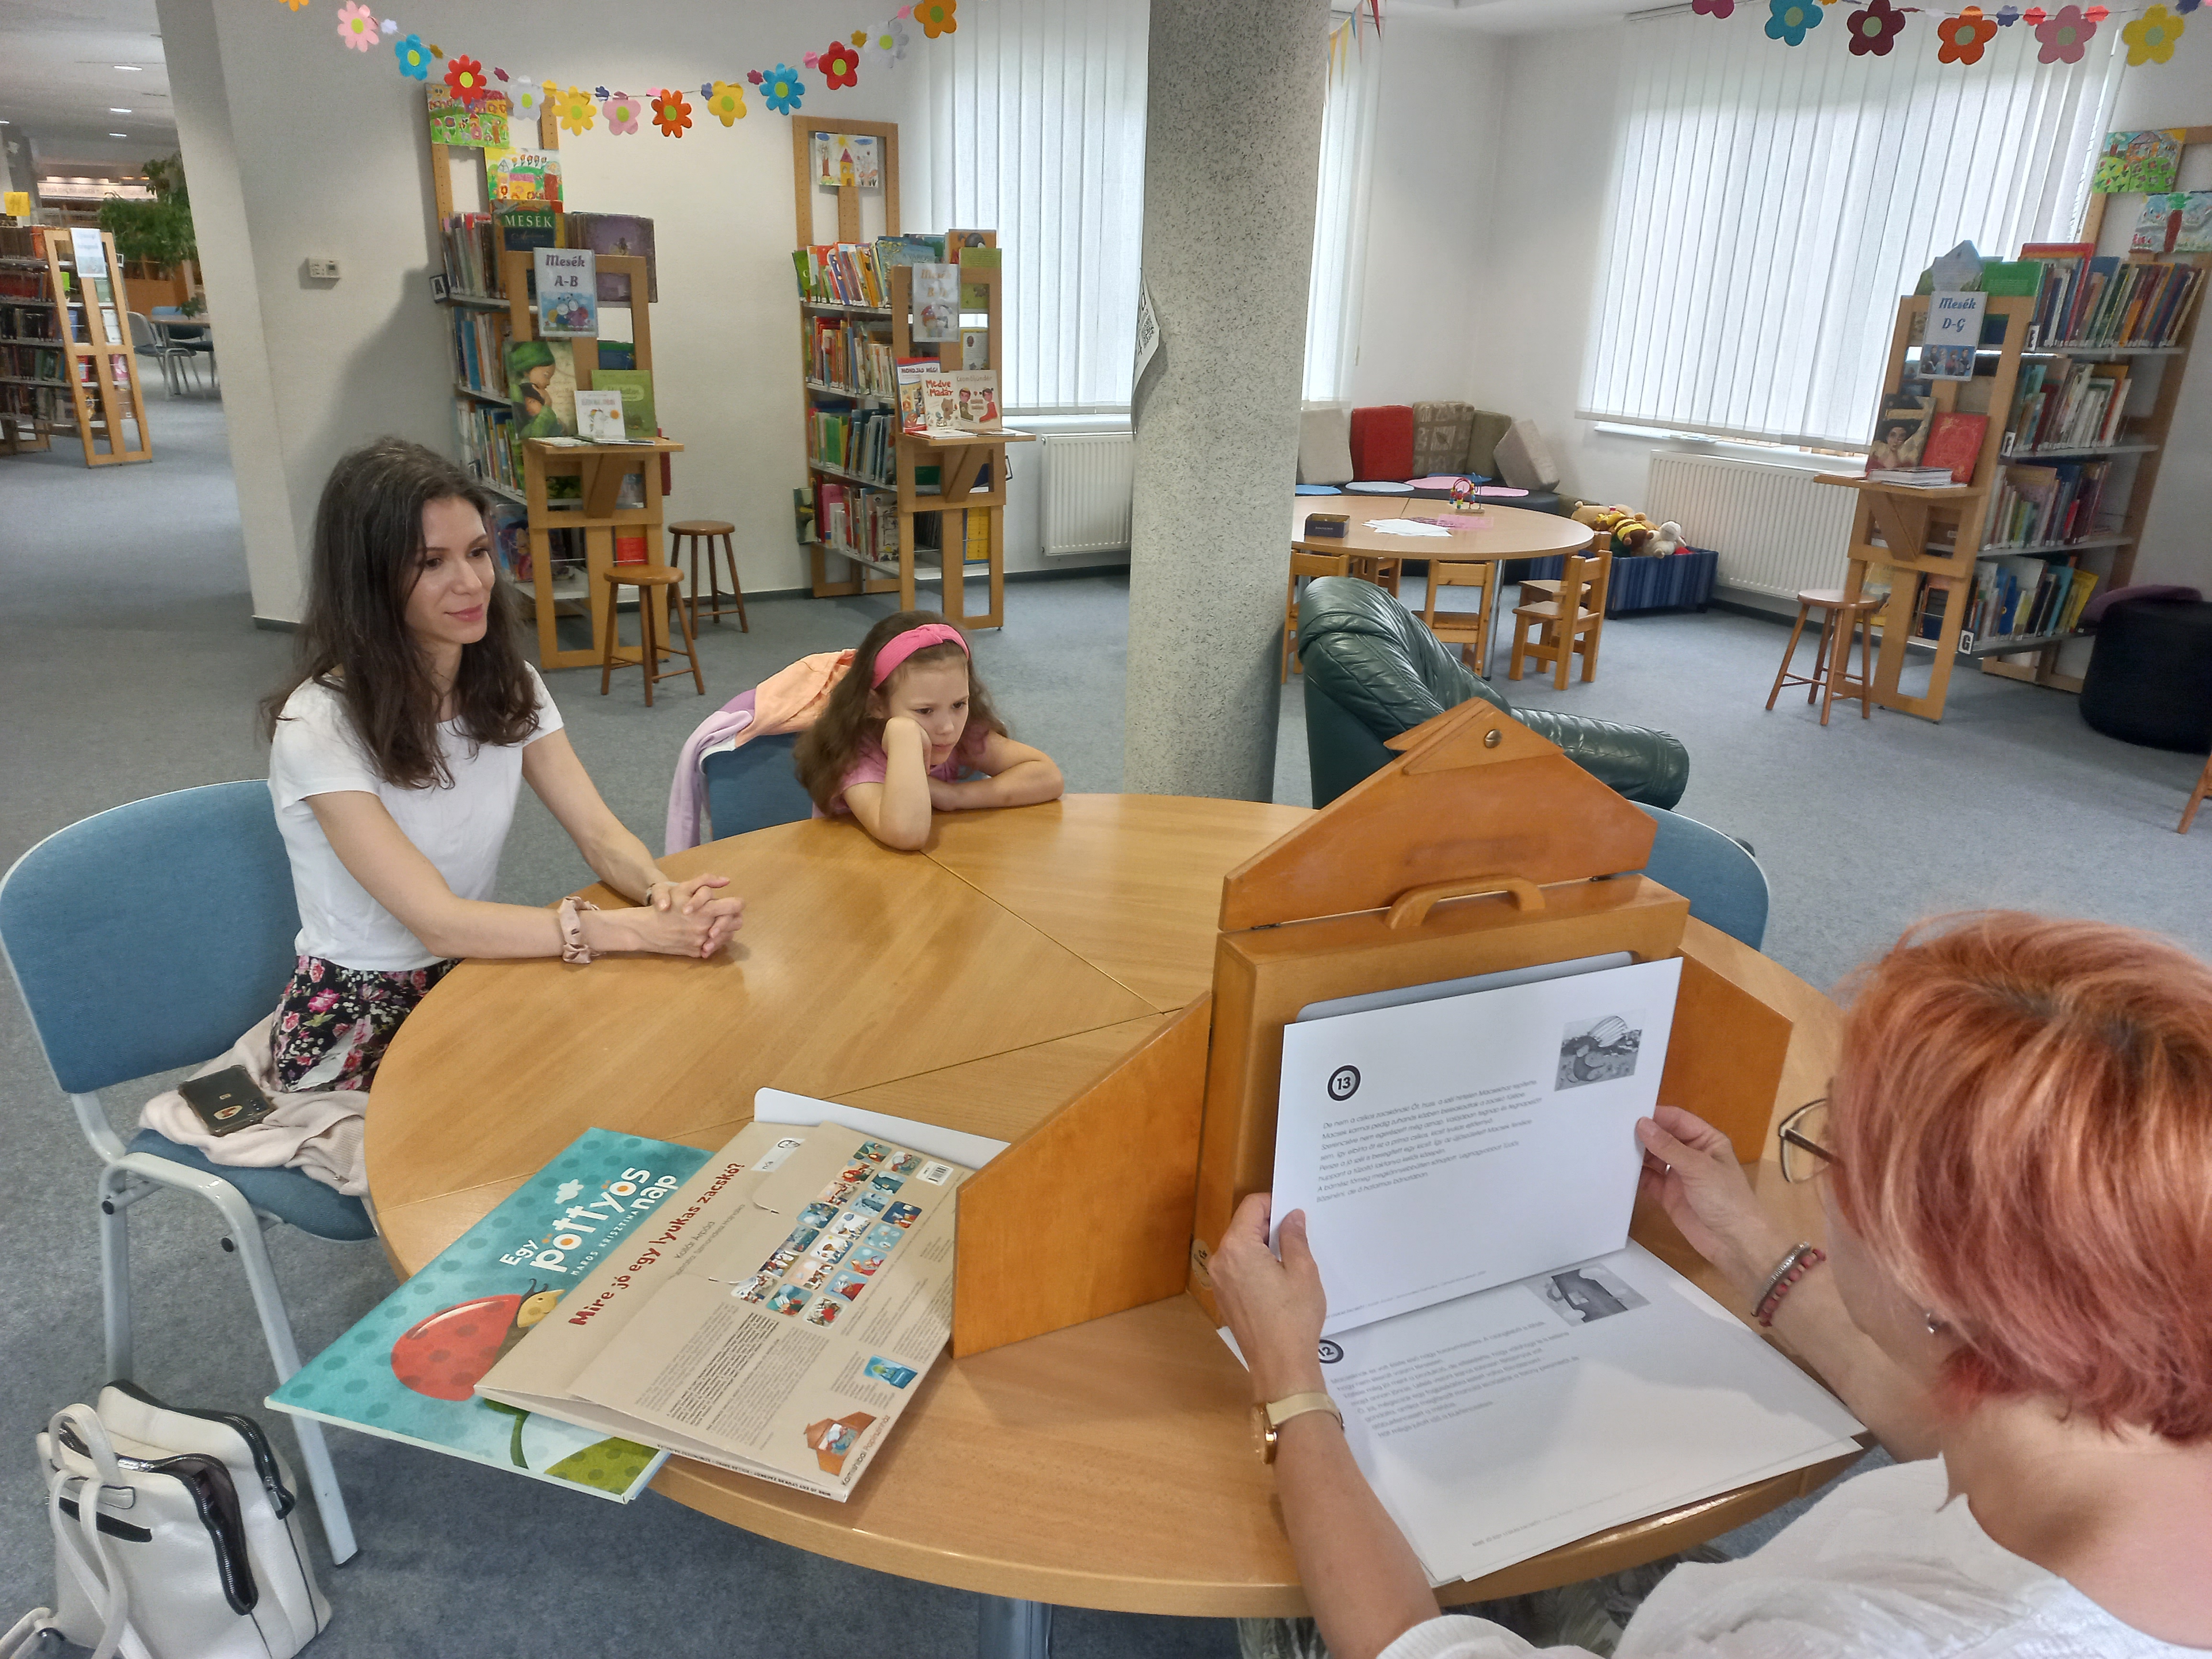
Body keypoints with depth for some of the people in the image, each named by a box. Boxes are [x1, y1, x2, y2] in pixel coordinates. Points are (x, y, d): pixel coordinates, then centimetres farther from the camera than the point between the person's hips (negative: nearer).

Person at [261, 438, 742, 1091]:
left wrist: (663, 891, -33)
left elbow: (600, 833, -9)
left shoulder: (507, 686, -1)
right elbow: (437, 922, -28)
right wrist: (641, 929, -36)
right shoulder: (319, 724, -21)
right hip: (357, 1022, -6)